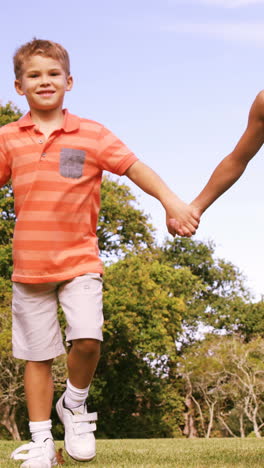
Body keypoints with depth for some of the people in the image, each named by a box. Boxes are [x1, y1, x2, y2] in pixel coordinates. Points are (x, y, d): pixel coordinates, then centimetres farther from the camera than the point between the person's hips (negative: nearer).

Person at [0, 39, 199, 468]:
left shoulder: (91, 135, -1)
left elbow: (133, 166, -9)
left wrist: (170, 201, -23)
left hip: (80, 260, -1)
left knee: (87, 338, -19)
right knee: (37, 354, 7)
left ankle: (74, 404, 12)